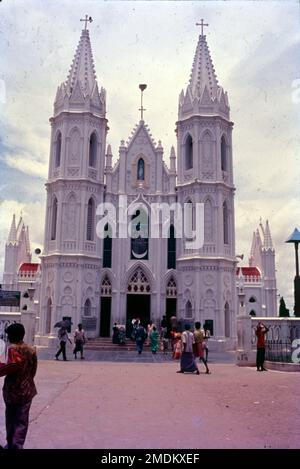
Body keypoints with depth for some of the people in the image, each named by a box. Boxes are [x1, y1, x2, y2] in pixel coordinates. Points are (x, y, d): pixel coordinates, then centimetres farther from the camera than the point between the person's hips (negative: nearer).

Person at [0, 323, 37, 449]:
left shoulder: (13, 348, -15)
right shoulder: (31, 349, 3)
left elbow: (12, 366, -27)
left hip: (12, 389, -4)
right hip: (26, 389, 4)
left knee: (10, 419, 15)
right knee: (22, 420, 9)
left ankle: (11, 445, 27)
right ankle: (17, 446, 6)